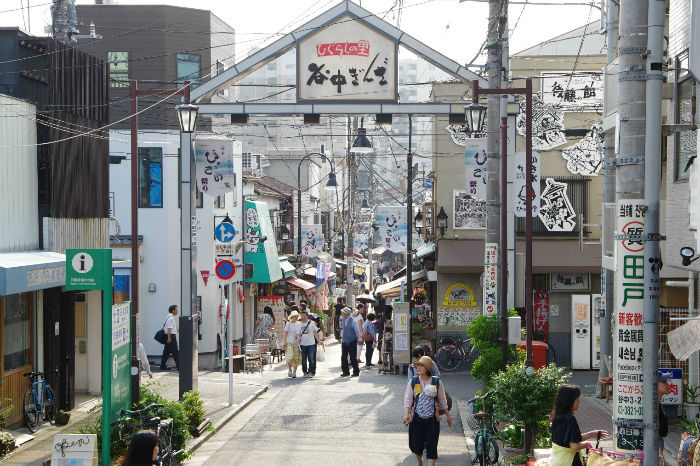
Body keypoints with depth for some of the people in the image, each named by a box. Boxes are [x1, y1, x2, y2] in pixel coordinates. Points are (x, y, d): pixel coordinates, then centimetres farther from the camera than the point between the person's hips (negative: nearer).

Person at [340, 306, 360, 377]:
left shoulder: (353, 321, -15)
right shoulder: (343, 320, 5)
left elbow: (357, 331, -7)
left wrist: (357, 339, 2)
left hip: (352, 342, -6)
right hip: (344, 342, 6)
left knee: (353, 358, -1)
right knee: (343, 357, 5)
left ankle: (356, 372, 11)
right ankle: (345, 372, 14)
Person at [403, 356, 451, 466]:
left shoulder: (437, 382, 2)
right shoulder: (413, 382, 2)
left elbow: (442, 400, 11)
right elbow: (408, 399, -2)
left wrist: (448, 415, 16)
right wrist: (406, 414, -16)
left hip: (432, 419, -1)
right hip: (416, 418, 1)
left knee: (431, 445, -7)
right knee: (416, 444, 7)